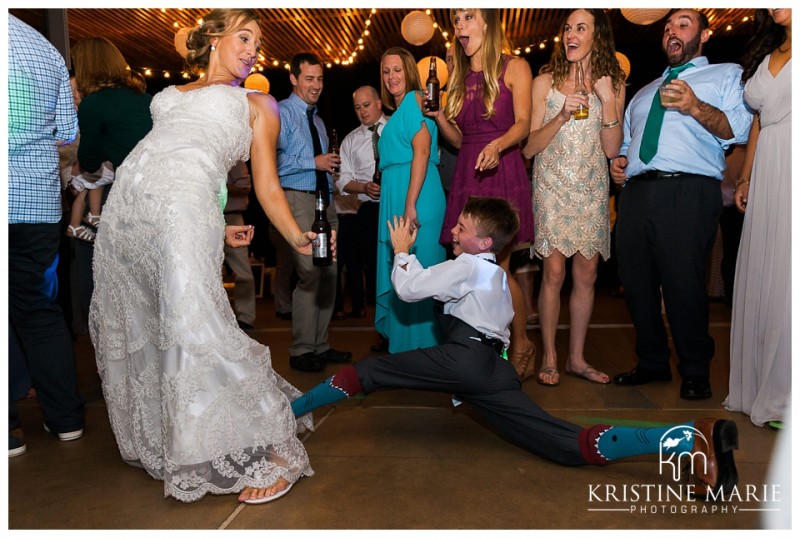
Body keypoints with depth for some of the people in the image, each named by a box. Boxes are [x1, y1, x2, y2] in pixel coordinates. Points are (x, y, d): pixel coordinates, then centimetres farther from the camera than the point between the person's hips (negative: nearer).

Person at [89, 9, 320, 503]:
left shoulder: (257, 104, 19)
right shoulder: (170, 94, 29)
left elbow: (267, 187, 11)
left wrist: (297, 237, 0)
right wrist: (216, 228, 13)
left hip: (185, 203, -6)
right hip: (125, 203, 6)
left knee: (195, 325, -19)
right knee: (134, 326, 8)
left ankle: (268, 452, -11)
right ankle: (156, 439, 26)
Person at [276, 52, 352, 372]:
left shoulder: (318, 119, 24)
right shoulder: (281, 113, -1)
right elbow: (273, 160, -17)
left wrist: (331, 165, 9)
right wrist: (313, 162, -16)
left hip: (325, 201, 8)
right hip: (298, 200, -8)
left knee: (328, 274, 8)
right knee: (309, 274, -14)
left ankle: (320, 345, 18)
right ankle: (301, 351, -2)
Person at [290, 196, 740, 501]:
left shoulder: (468, 265, 6)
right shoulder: (497, 276, 32)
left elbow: (409, 289, 4)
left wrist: (402, 251, 17)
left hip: (464, 357, -8)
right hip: (497, 372, 8)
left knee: (368, 371, 1)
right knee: (575, 446, -1)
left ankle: (288, 411, 0)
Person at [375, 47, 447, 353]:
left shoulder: (414, 99, -4)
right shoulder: (398, 110, 24)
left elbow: (422, 150, -15)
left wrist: (410, 205, -22)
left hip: (415, 196, -9)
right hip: (396, 197, 9)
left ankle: (421, 347, 3)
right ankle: (404, 345, 21)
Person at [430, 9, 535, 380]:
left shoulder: (515, 68, 5)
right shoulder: (458, 78, 19)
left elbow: (523, 124, -7)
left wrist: (498, 144, -26)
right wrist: (437, 115, 0)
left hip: (503, 173, -5)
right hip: (467, 175, 5)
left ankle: (521, 346, 13)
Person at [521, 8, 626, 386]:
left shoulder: (613, 85, 8)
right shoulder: (545, 82, 1)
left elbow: (612, 149, 0)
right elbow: (529, 146, -4)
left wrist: (608, 100, -10)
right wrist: (562, 116, -17)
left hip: (592, 191, 3)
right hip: (553, 188, -2)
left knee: (586, 275, 4)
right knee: (554, 272, -6)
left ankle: (576, 358, 17)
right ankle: (549, 357, 8)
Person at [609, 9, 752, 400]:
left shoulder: (727, 75, 15)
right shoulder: (644, 93, 31)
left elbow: (739, 129, -2)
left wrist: (696, 108, -17)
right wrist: (618, 161, 10)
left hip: (688, 192, -5)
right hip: (635, 192, 6)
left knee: (683, 285, -9)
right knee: (636, 283, 6)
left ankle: (695, 372, 10)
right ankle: (652, 363, 23)